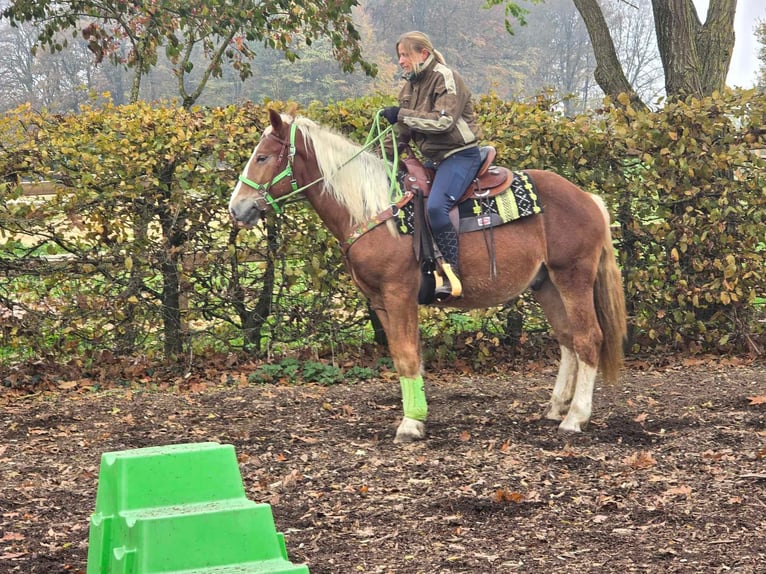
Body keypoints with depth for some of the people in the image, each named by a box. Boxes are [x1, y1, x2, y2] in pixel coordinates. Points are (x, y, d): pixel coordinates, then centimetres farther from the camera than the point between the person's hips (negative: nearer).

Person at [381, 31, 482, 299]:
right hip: (433, 158, 10)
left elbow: (443, 121, -25)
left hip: (460, 154, -10)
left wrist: (402, 114, -22)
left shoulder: (446, 78, -12)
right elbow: (403, 131, 16)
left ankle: (452, 275, -27)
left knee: (436, 206, -31)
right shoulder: (410, 86, 13)